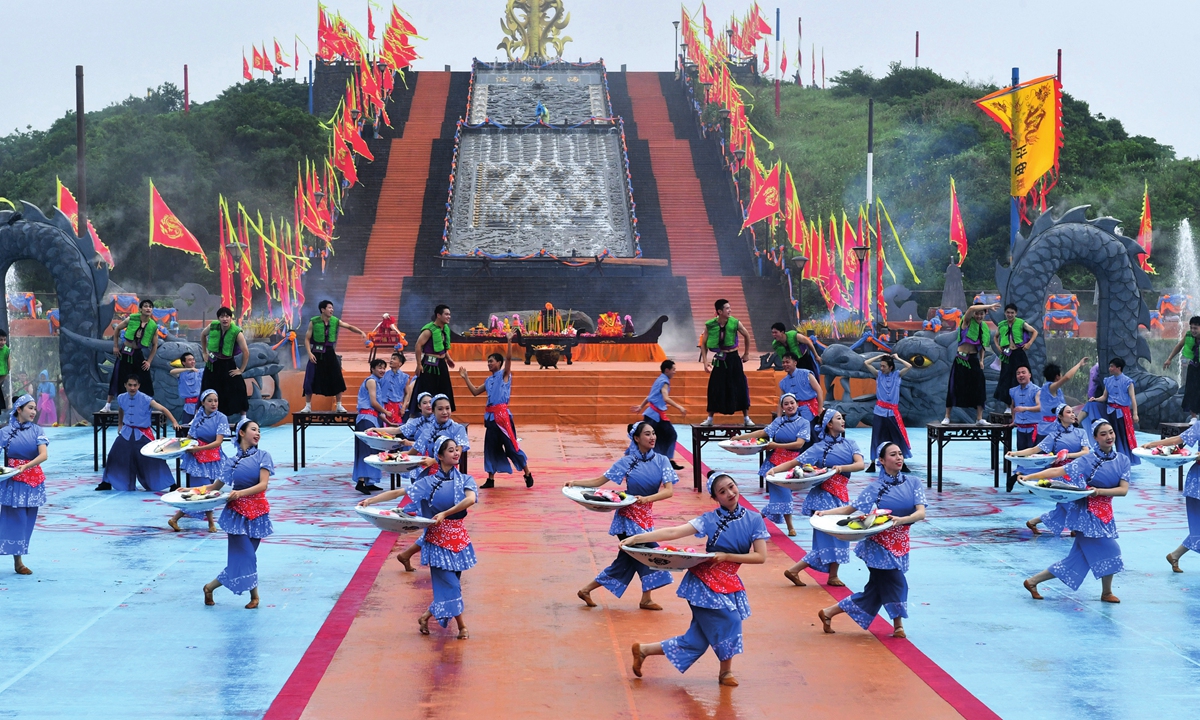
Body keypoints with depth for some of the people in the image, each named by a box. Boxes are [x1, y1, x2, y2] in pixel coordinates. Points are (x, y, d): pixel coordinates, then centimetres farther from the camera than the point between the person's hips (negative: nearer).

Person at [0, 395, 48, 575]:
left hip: (34, 480, 3)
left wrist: (26, 466, -24)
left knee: (28, 520, 4)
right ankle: (18, 562, -2)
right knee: (16, 520, -5)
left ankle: (19, 558, 10)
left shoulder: (36, 431, 2)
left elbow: (44, 455, -9)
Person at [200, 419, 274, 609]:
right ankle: (254, 594, 6)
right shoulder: (233, 460, 4)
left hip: (257, 510, 0)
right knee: (244, 555, -9)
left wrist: (240, 493, -24)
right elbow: (216, 486, 13)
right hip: (237, 511, 0)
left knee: (245, 556, 1)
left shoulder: (262, 456, 0)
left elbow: (263, 485, -11)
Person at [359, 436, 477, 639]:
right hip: (437, 537, -2)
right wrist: (370, 500, -8)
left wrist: (445, 513, -27)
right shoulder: (429, 482, 0)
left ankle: (426, 617, 26)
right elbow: (398, 493, -2)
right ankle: (461, 626, 4)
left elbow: (471, 498, -19)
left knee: (449, 584, 7)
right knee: (449, 583, -6)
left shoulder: (465, 479, 1)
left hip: (458, 536, 3)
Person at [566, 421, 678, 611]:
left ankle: (587, 590, 18)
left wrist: (647, 499, -27)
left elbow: (669, 490, -11)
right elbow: (600, 481, -3)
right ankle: (646, 599, 6)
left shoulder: (661, 461, -1)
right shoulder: (627, 462, -7)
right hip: (628, 515, -5)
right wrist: (575, 483, -15)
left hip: (646, 514, 5)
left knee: (626, 560, 8)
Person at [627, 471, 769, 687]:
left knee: (696, 643, 5)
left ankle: (643, 650, 20)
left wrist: (726, 557, -12)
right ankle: (726, 671, 5)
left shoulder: (754, 519, 2)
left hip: (729, 583, 3)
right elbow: (673, 533, -9)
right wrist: (636, 538, -17)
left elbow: (760, 556, -2)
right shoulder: (710, 519, -3)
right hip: (703, 581, -3)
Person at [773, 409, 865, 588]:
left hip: (841, 495, 5)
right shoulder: (819, 447, -1)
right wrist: (774, 470, -17)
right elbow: (795, 462, -4)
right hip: (824, 495, -5)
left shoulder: (850, 444, 9)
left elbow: (860, 464, -6)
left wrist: (842, 467, -23)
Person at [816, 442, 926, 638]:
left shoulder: (913, 482, 1)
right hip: (879, 543, -4)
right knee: (894, 583, -10)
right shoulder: (876, 488, -3)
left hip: (900, 543, 4)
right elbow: (851, 508, -1)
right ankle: (898, 625, 8)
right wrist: (825, 513, -14)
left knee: (874, 593, 5)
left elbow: (921, 513, -9)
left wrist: (901, 520, -28)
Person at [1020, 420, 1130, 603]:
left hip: (1105, 513, 5)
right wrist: (1029, 477, -21)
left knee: (1076, 561, 8)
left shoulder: (1122, 460, 3)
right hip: (1088, 513, -5)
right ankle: (1106, 593, 14)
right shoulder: (1088, 461, -8)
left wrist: (1099, 491, -20)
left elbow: (1123, 489, -5)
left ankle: (1033, 582, 18)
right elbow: (1058, 471, -13)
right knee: (1108, 552, -10)